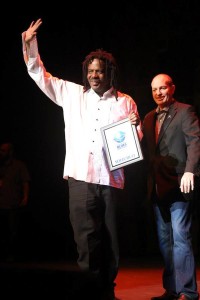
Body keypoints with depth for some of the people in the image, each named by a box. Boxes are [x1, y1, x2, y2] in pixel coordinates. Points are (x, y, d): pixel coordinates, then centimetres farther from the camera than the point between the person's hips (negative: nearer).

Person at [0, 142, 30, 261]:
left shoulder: (19, 165, 4)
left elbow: (26, 182, -3)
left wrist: (25, 197, -14)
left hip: (14, 206, -4)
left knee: (13, 232, -2)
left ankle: (11, 254, 4)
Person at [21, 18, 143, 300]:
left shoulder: (125, 102, 8)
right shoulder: (72, 93, 11)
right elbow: (39, 74, 14)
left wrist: (135, 126, -12)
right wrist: (30, 44, 4)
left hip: (111, 179, 0)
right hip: (81, 177, 0)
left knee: (110, 238, 6)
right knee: (87, 238, -4)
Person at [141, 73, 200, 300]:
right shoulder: (149, 118, 18)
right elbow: (145, 150, 16)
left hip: (178, 185, -7)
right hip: (158, 187, 7)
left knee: (180, 237, -10)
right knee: (164, 240, 11)